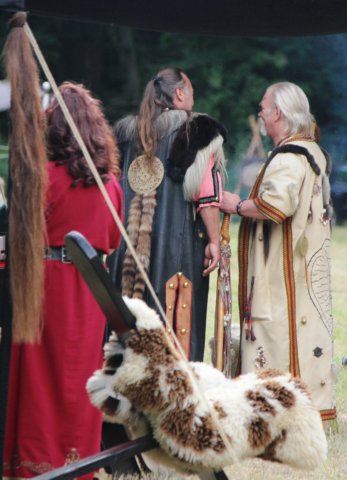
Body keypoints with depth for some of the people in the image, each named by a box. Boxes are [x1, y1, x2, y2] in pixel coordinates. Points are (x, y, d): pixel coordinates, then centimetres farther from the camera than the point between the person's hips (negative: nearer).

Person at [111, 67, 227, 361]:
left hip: (131, 245, 5)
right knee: (178, 324, -4)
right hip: (179, 243, -5)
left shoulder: (127, 130, 13)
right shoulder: (195, 130, -4)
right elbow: (206, 191, -11)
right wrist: (214, 240, -8)